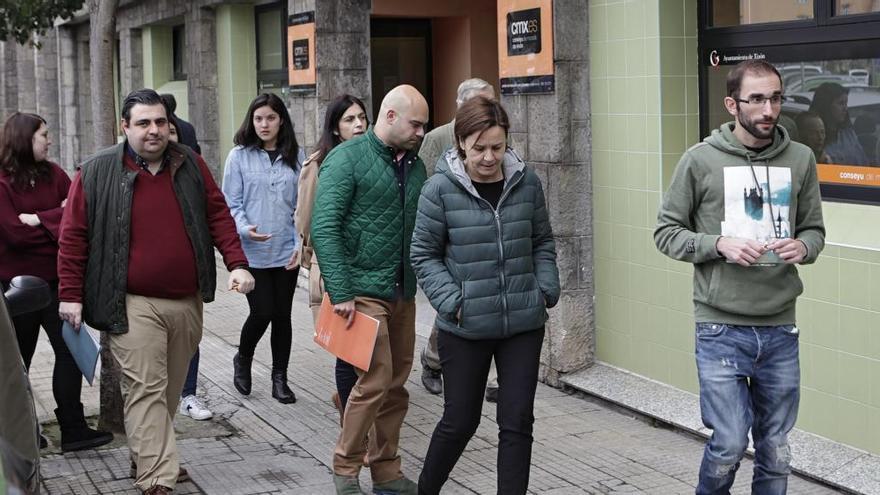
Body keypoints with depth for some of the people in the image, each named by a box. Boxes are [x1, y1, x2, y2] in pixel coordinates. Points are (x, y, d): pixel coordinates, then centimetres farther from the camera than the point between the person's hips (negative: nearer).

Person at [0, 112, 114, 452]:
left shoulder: (53, 174, 5)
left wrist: (39, 220, -17)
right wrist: (56, 222, -11)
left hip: (55, 279, 5)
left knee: (70, 349, 2)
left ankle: (73, 430, 7)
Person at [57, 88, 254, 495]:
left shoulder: (190, 165, 8)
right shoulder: (97, 173, -3)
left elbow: (218, 215, 11)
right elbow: (74, 236, -1)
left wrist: (237, 263, -2)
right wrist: (70, 295, -4)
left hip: (187, 302, 4)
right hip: (133, 305, -4)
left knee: (170, 388, 14)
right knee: (146, 389, -9)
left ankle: (147, 455, 31)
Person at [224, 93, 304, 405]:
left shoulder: (295, 156, 5)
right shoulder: (240, 156, -2)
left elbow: (302, 204, 6)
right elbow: (232, 203, -2)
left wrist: (301, 244, -2)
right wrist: (244, 228, -20)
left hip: (286, 251, 2)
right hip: (252, 251, -2)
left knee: (282, 315, 8)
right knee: (262, 313, -4)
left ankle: (280, 378, 22)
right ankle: (242, 361, 25)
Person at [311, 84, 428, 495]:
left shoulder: (414, 165, 12)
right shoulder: (347, 159, -8)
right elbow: (324, 228, -14)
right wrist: (340, 293, -19)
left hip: (403, 292, 7)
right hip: (363, 289, -6)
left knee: (396, 385, 10)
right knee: (375, 380, -9)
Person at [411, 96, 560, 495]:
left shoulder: (527, 183, 0)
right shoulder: (440, 189, -10)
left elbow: (542, 242, 12)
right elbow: (424, 254, -4)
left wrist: (547, 290, 0)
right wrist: (452, 302, -12)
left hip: (524, 324, 2)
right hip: (465, 328, -2)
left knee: (517, 421, 4)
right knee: (460, 421, 10)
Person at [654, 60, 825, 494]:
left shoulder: (801, 159, 4)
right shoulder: (700, 160, -5)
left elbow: (814, 229, 13)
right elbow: (666, 232, 0)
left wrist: (802, 246, -10)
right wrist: (719, 244, -16)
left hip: (780, 328, 3)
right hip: (721, 328, -3)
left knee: (775, 450, 11)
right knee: (730, 443, -3)